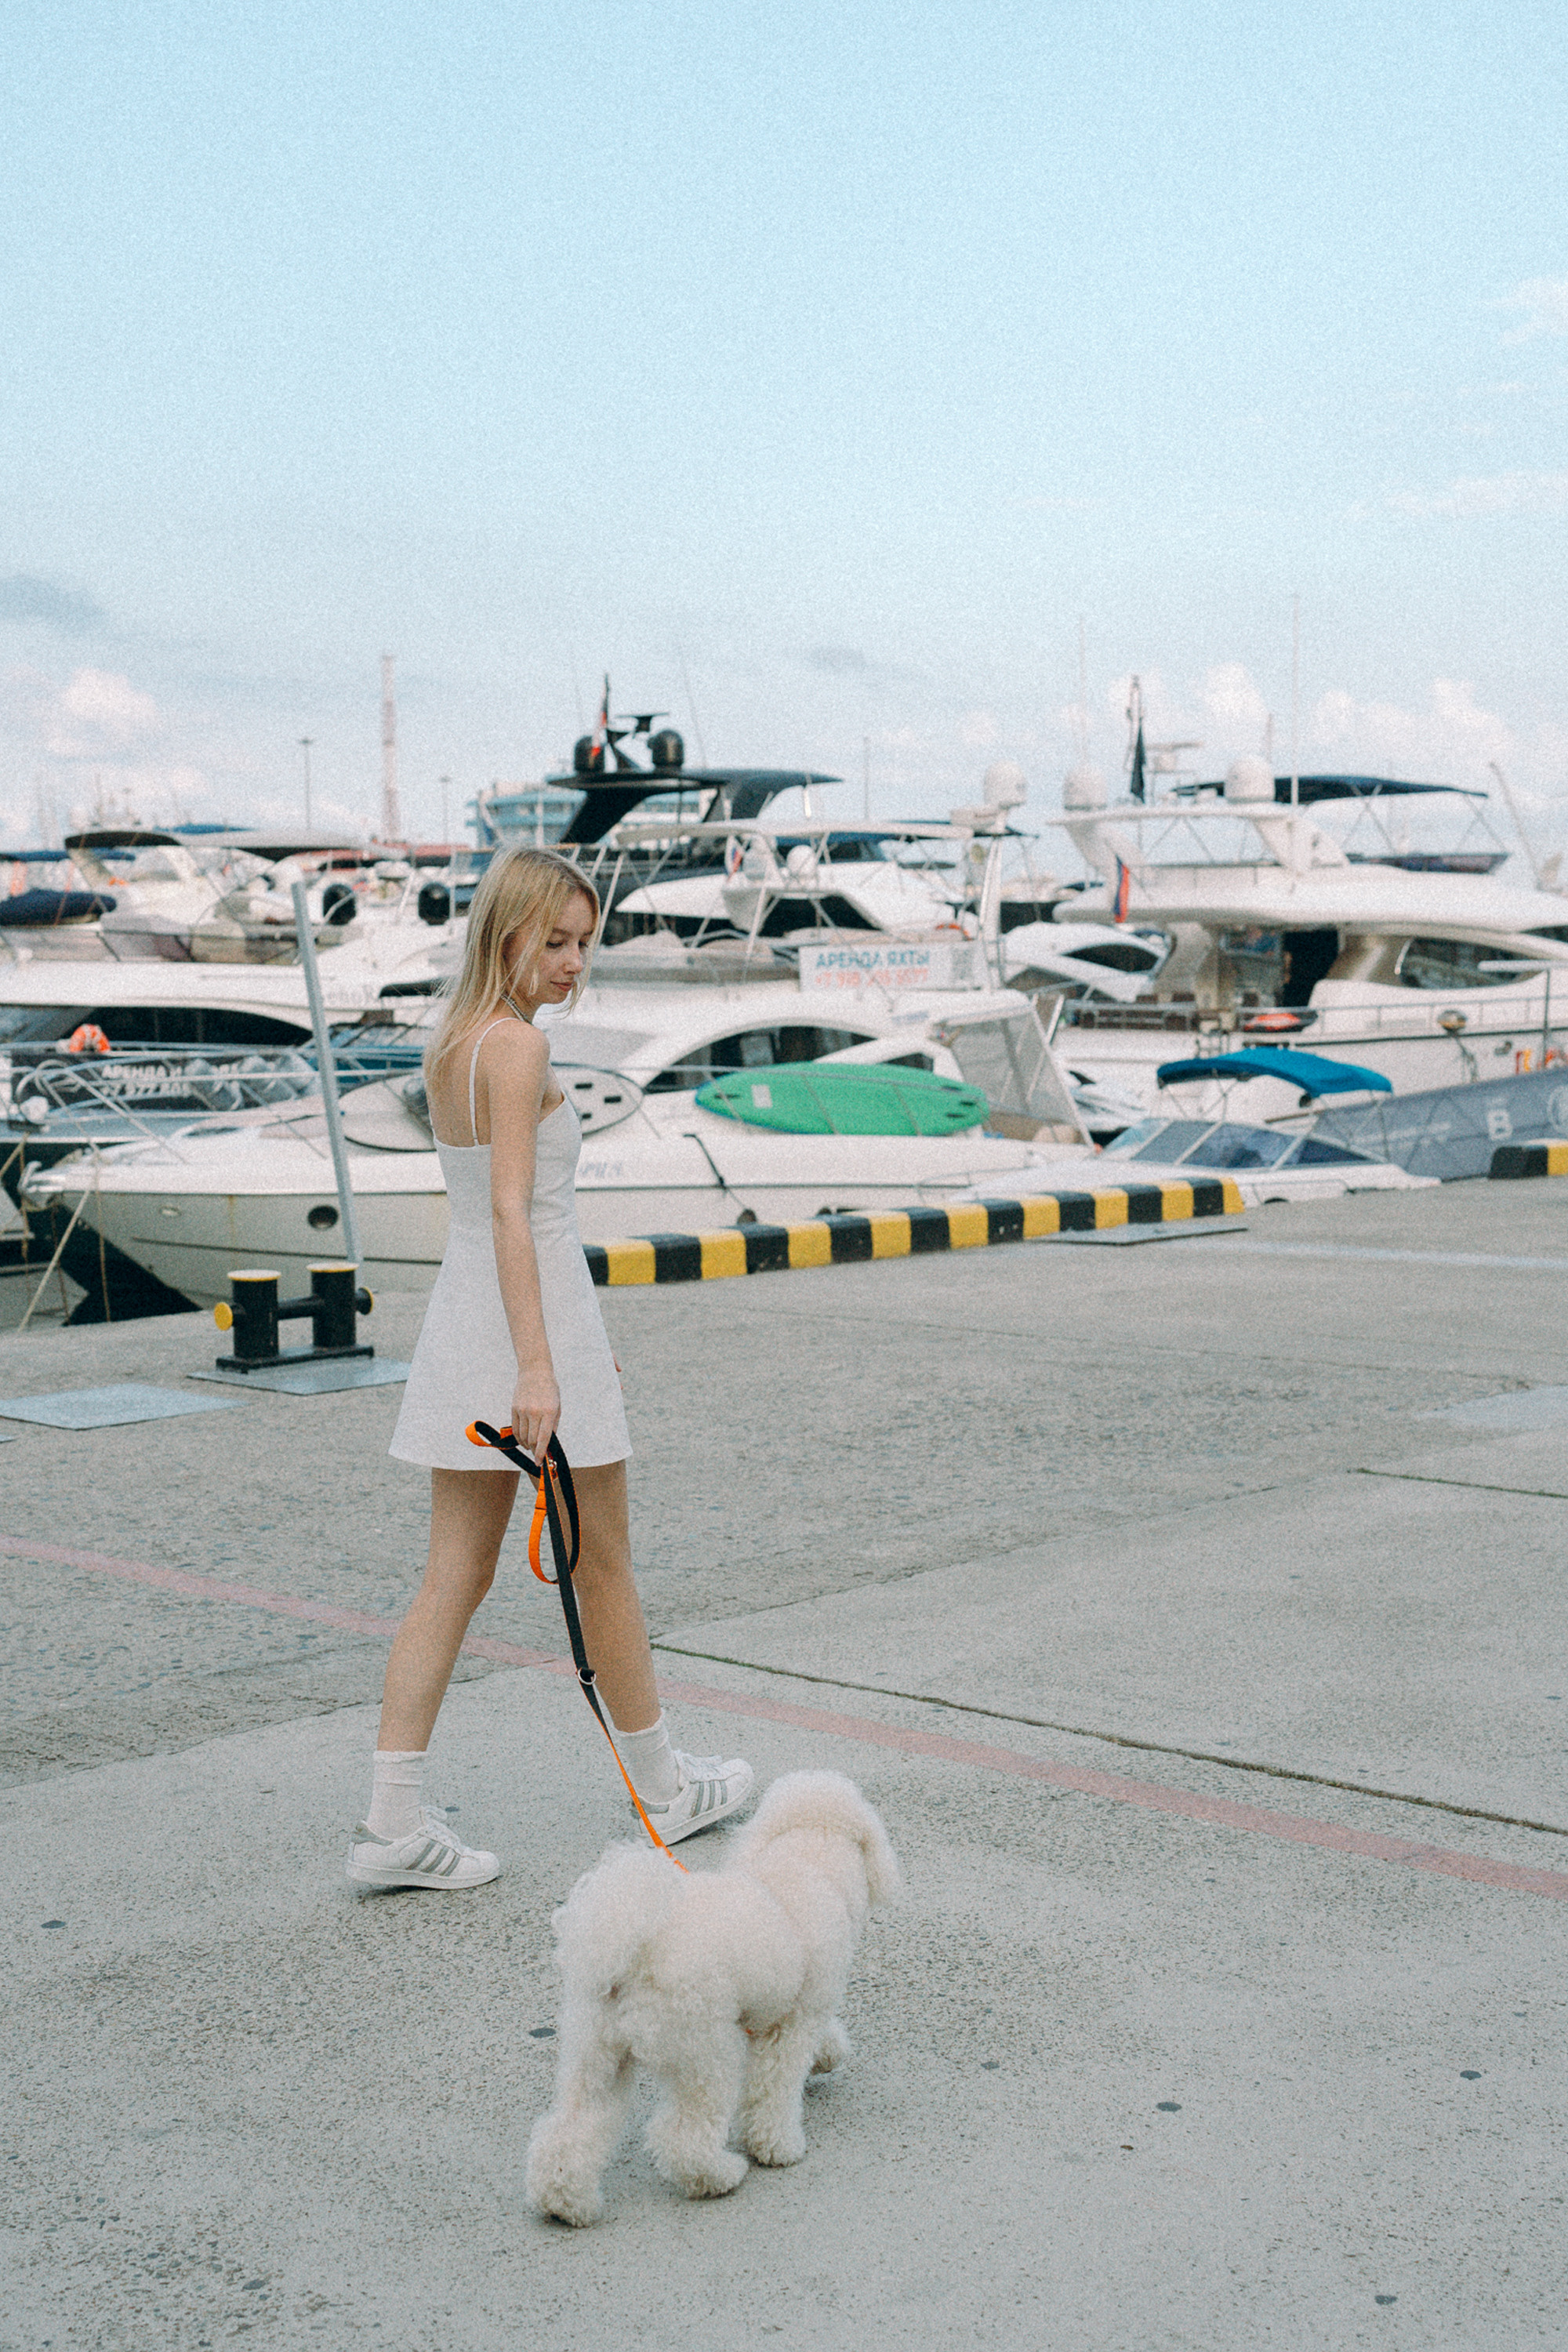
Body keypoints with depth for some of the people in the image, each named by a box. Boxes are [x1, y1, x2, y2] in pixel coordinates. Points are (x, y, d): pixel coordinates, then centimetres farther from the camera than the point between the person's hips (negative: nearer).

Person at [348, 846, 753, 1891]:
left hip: (462, 1309, 8)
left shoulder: (448, 1046, 12)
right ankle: (664, 1785, 25)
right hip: (535, 1314, -8)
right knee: (603, 1570, 8)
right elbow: (513, 1212, -22)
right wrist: (537, 1367, -26)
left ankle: (393, 1821, 3)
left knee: (455, 1579, 7)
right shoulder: (518, 1044, -15)